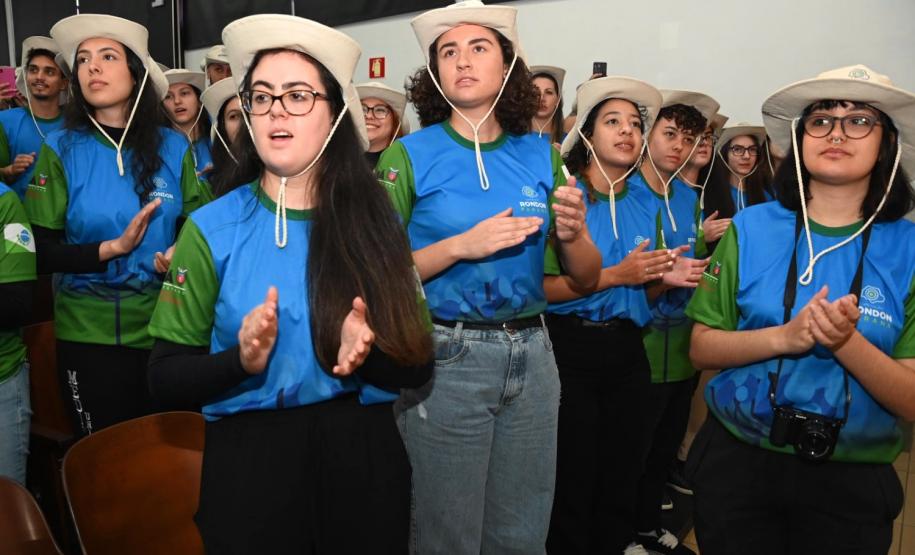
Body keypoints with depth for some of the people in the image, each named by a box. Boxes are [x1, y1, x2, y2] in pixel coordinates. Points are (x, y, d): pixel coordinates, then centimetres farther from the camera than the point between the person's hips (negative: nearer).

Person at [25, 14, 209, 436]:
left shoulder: (173, 147, -1)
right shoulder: (60, 149, -4)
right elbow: (40, 252, -6)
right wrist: (113, 248, -19)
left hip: (164, 325, 2)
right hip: (89, 332, -1)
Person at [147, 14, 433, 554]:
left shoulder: (377, 220, -2)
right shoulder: (212, 227, -5)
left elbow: (418, 365, -1)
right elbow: (166, 373, -4)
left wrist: (367, 354, -21)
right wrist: (241, 361, -21)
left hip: (364, 457, 2)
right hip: (249, 459, -1)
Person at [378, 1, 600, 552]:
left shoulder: (541, 154, 3)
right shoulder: (410, 155, -5)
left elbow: (586, 278, 6)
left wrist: (574, 233, -15)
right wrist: (460, 245, -19)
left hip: (531, 354, 3)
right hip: (445, 357, -3)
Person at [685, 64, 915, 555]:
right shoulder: (751, 228, -4)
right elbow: (701, 348, -3)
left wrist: (846, 342, -25)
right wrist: (783, 337, -20)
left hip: (851, 480, 0)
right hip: (737, 460, 0)